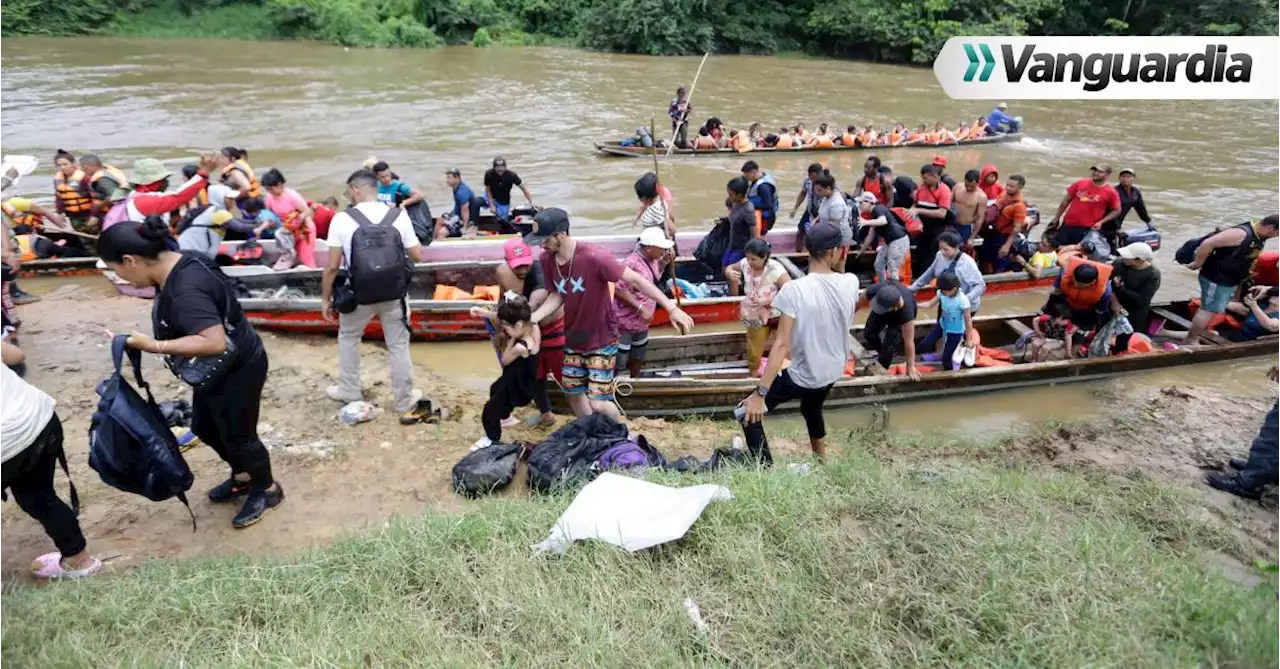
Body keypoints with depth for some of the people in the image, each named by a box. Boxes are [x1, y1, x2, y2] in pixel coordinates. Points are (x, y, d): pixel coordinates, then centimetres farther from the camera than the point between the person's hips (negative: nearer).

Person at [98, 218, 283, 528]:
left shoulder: (186, 290, -34)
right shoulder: (177, 264, -3)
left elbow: (215, 342, -41)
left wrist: (155, 347, -37)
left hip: (237, 370, -10)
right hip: (215, 369, 10)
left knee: (238, 435, 9)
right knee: (204, 427, 25)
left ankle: (268, 490, 33)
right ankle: (243, 477, 46)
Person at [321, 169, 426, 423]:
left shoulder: (342, 219, -10)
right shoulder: (398, 215, -5)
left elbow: (332, 266, -9)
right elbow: (417, 256, -1)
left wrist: (326, 298, 3)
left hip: (358, 294, -1)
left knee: (348, 338, 25)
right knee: (398, 346, 12)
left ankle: (350, 392, 36)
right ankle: (405, 405, 19)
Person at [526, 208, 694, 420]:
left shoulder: (592, 257, -29)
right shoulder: (546, 259, -10)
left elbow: (635, 279, -25)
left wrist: (672, 308, -29)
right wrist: (530, 319, -11)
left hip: (601, 340, -6)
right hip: (573, 339, 7)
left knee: (598, 404, -6)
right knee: (573, 392, 19)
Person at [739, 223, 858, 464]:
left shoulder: (793, 290, -26)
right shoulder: (850, 283, -11)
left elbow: (781, 345, -28)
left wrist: (760, 394, -26)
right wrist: (839, 265, 9)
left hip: (802, 376, -6)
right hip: (834, 371, 6)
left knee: (749, 414, 7)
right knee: (812, 408, 37)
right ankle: (821, 459, 55)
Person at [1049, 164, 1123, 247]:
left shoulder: (1110, 192, -4)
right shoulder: (1080, 184, 4)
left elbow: (1116, 211, 5)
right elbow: (1066, 201, 11)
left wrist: (1101, 222, -6)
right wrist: (1056, 219, 11)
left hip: (1087, 230, -4)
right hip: (1067, 225, 4)